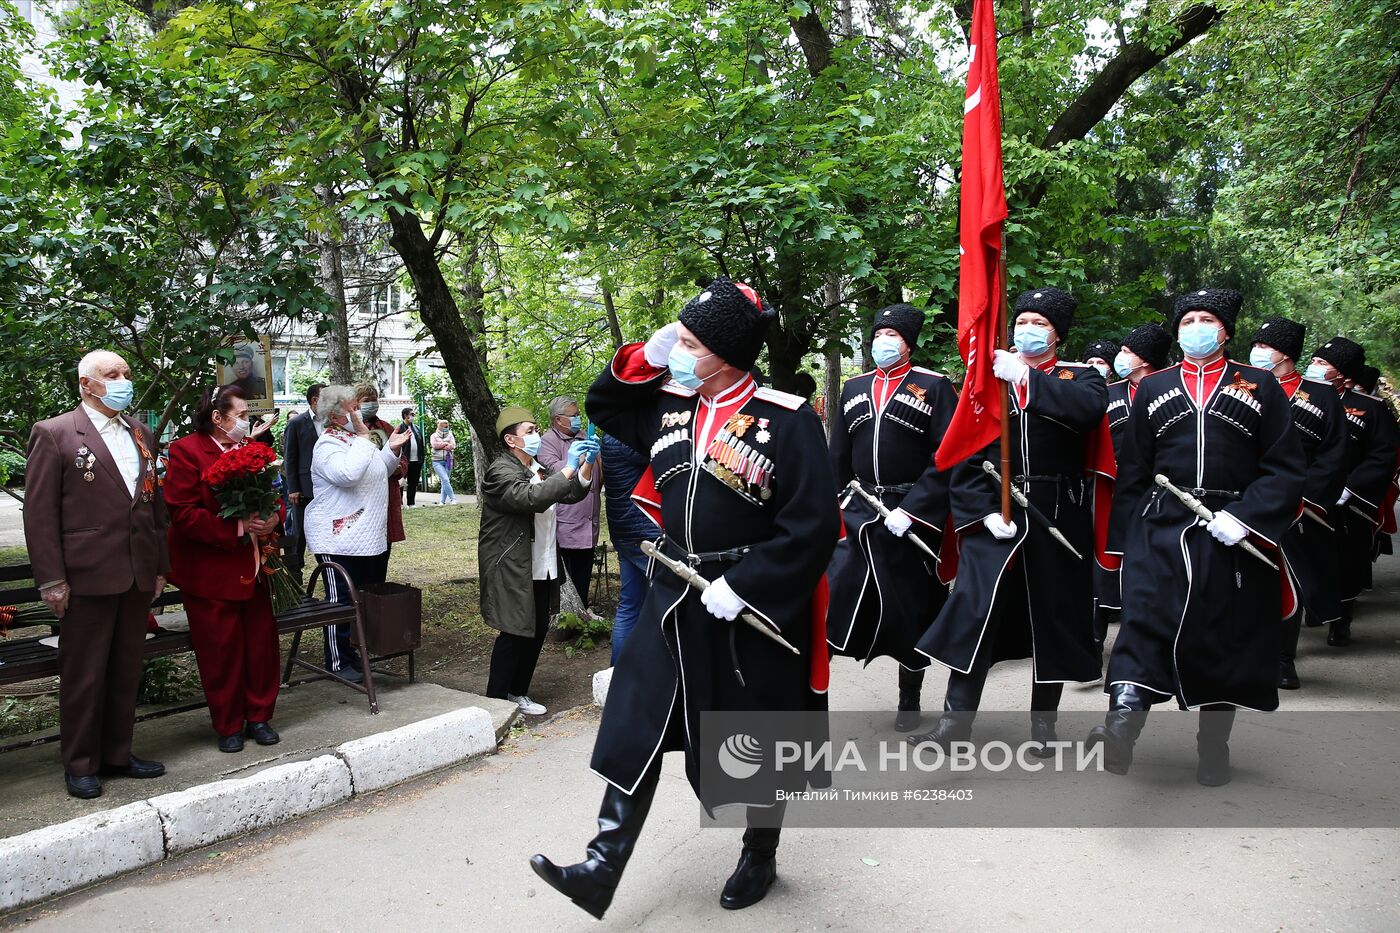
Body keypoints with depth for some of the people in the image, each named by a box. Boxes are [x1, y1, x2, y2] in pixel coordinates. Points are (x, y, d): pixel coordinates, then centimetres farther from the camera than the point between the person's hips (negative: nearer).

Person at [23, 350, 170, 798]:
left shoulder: (140, 434, 13)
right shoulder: (53, 434, -4)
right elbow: (39, 513, -7)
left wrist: (160, 565, 12)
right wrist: (51, 579, -12)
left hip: (138, 575, 5)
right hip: (87, 575, -5)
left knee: (126, 671, 13)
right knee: (84, 674, 5)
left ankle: (117, 753, 26)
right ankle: (80, 764, 19)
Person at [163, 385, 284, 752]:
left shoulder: (251, 448, 9)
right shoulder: (186, 451, -10)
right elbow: (183, 514, -16)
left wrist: (272, 519, -6)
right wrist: (236, 528, -21)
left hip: (253, 566, 6)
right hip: (210, 569, -5)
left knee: (262, 642, 7)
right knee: (222, 650, 3)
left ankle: (259, 717, 22)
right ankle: (228, 726, 19)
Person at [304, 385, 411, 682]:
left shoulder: (356, 438, 14)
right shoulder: (328, 444, -14)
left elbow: (376, 474, 26)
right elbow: (347, 474, -33)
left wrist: (392, 450, 10)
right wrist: (364, 439, -24)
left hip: (368, 537, 9)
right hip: (339, 539, -9)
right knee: (340, 600, -2)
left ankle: (351, 652, 26)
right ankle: (337, 662, 8)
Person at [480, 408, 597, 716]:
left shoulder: (539, 469, 15)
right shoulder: (501, 471, -13)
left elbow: (572, 494, 11)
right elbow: (532, 499, -30)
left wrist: (587, 464, -5)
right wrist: (568, 469, -30)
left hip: (542, 569, 8)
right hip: (513, 571, -8)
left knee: (538, 631, 12)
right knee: (515, 634, -3)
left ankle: (518, 693, 26)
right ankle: (496, 700, 10)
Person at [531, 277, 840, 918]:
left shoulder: (786, 420, -15)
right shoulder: (667, 404, 4)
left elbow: (814, 526, -18)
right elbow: (603, 406, 21)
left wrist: (741, 588, -21)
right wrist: (645, 358, 3)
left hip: (753, 610, -5)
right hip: (675, 600, 5)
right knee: (634, 734, 2)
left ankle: (760, 859, 36)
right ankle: (601, 870, 10)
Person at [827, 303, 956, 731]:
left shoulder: (934, 387, -2)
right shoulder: (854, 388, 12)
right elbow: (838, 457, 15)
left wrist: (910, 510, -16)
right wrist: (835, 509, 9)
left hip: (913, 516, -3)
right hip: (857, 515, 3)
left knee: (912, 613, 9)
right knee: (831, 597, -9)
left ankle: (910, 701, 27)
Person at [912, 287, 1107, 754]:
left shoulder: (1081, 376, 5)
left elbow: (1090, 409, -22)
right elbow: (965, 454, 2)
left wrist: (1026, 376, -22)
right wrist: (984, 511, -10)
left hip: (1059, 518, 0)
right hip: (995, 514, 1)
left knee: (1054, 614, 8)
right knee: (973, 610, -7)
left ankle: (1044, 721, 23)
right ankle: (956, 718, 0)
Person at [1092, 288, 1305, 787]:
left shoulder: (1260, 386, 7)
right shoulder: (1153, 388, 12)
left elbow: (1285, 468, 1)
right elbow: (1132, 472, 10)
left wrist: (1243, 517, -13)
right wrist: (1125, 539, 5)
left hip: (1233, 534, 0)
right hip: (1161, 528, 1)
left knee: (1225, 636, 6)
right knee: (1144, 619, -15)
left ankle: (1214, 746, 21)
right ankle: (1122, 725, -24)